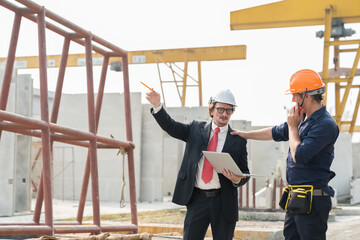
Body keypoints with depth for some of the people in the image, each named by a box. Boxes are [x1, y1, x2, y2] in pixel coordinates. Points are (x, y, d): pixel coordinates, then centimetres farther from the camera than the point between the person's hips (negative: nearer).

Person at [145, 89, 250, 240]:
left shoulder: (238, 140, 5)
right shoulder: (196, 129, 9)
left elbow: (245, 174, 7)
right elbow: (171, 127, 0)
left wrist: (237, 179, -17)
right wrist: (157, 106, -15)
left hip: (223, 201, 0)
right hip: (197, 199, 1)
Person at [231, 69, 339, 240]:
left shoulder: (325, 124, -17)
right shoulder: (303, 119, 13)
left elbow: (299, 156, -22)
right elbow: (276, 133, 29)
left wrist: (293, 126, -9)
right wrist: (246, 134, 34)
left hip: (312, 200, -10)